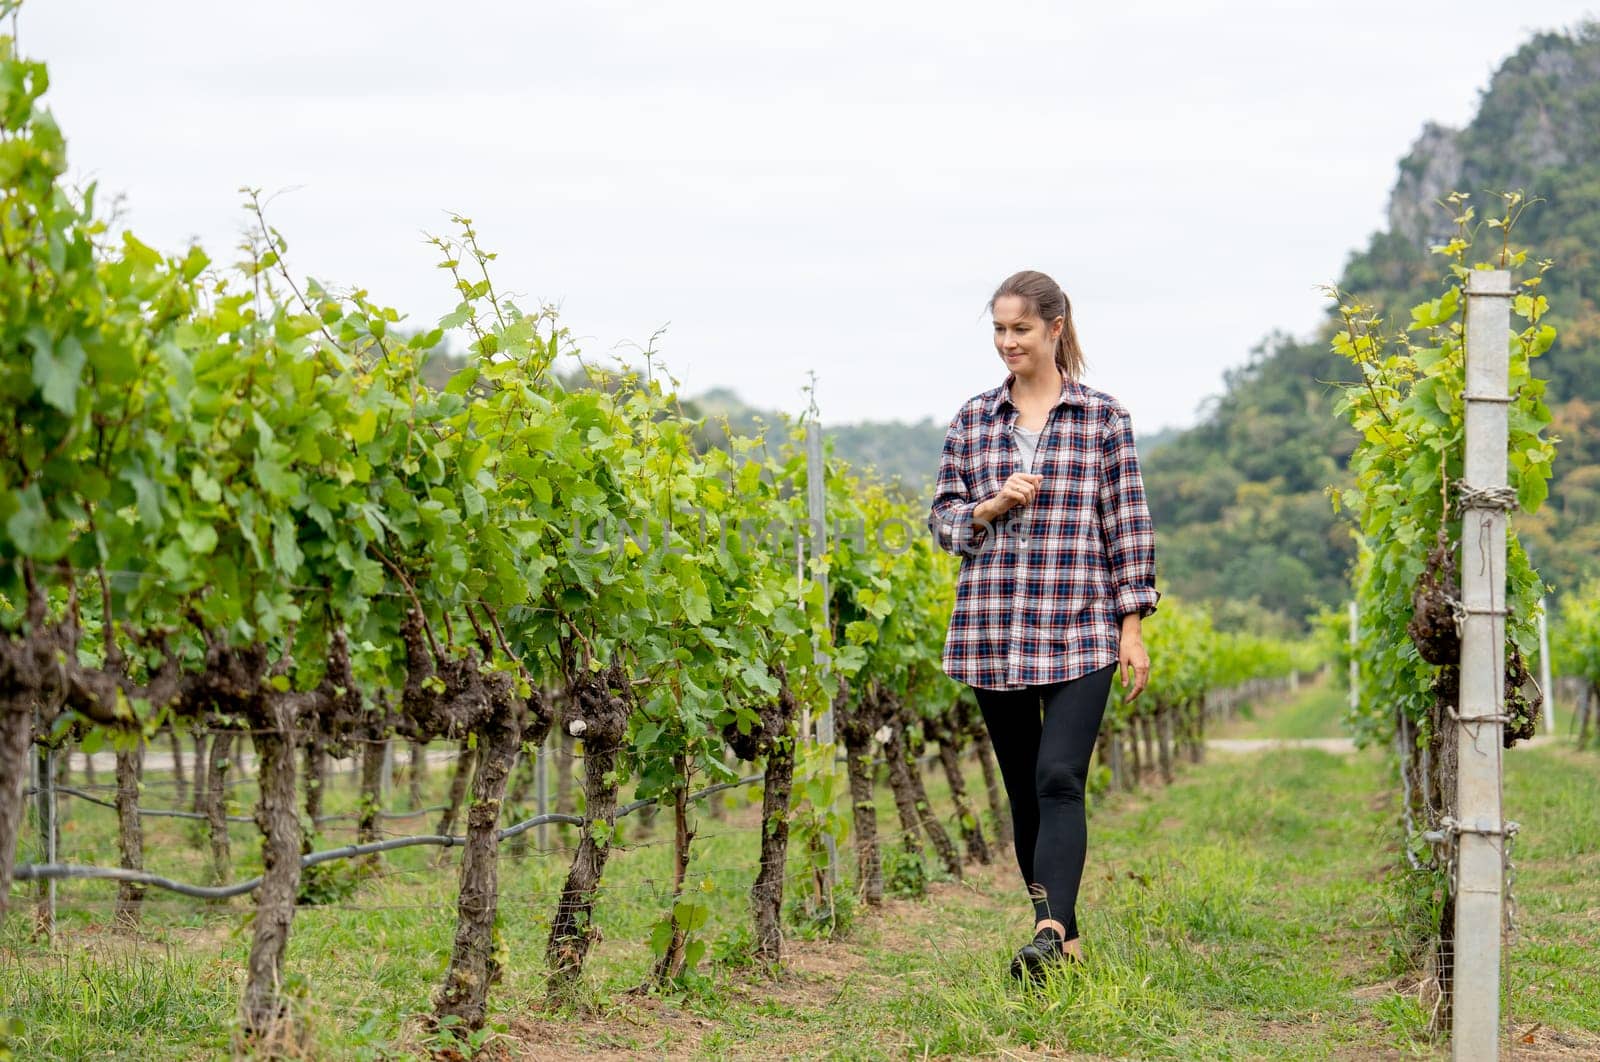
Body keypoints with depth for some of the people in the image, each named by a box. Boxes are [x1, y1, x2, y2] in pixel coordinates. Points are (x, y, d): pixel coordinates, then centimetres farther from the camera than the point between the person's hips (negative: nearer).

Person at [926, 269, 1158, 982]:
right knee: (1022, 790, 7)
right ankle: (1065, 942, 17)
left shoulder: (1103, 418, 3)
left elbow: (1128, 527, 3)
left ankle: (1051, 931, -25)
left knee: (1060, 780, -17)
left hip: (1079, 632, -3)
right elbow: (942, 520, 12)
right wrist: (994, 506, -8)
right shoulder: (973, 420, 10)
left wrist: (1133, 629, -2)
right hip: (992, 634, 4)